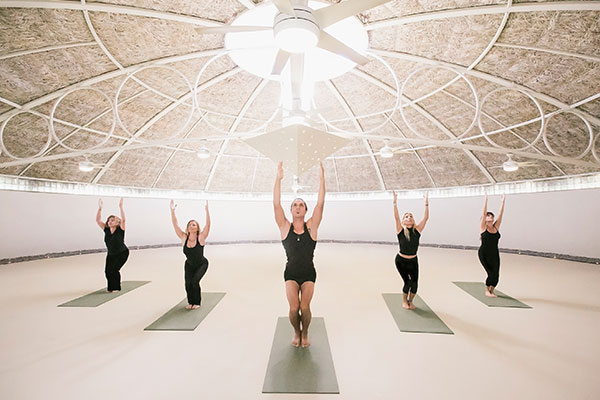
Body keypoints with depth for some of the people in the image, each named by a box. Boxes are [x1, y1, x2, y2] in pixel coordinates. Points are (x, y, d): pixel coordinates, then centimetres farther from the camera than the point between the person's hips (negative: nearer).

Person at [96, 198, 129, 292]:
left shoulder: (120, 230, -17)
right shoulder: (106, 230, -5)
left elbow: (123, 219, -33)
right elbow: (98, 220, -9)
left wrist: (121, 207, -38)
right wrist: (100, 208, -19)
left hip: (122, 253, -5)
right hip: (110, 254, 5)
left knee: (114, 269, -14)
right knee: (107, 271, -2)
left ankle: (115, 287, 6)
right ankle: (110, 287, 23)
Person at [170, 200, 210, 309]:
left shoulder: (201, 238, -22)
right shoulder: (184, 238, -15)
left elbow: (208, 224, -34)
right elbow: (175, 224, -18)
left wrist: (207, 210, -43)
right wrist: (172, 210, -28)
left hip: (202, 264, -3)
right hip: (189, 265, 3)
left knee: (195, 281, -21)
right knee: (188, 283, -13)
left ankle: (197, 302, 3)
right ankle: (190, 302, 15)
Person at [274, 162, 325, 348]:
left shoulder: (311, 226, -1)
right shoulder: (285, 227, -2)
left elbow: (320, 203, -9)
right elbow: (276, 204, -10)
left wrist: (322, 178, -13)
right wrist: (278, 178, -15)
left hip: (308, 273, 0)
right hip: (291, 273, 0)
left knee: (305, 307, -7)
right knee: (294, 308, -7)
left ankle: (305, 333, 26)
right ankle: (296, 333, 26)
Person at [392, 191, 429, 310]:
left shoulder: (417, 230, -2)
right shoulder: (400, 231, -9)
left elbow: (426, 217, -7)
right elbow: (396, 217, -19)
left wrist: (426, 203, -9)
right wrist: (395, 202, -24)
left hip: (413, 261, 3)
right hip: (401, 260, -3)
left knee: (414, 283, -2)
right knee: (408, 282, -5)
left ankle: (410, 301, 27)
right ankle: (404, 301, 24)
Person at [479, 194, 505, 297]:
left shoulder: (496, 227, 7)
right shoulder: (483, 228, -3)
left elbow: (501, 214, 5)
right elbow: (484, 212, -10)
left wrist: (502, 202, 4)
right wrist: (486, 199, -10)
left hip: (495, 254, 4)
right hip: (484, 254, -4)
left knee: (496, 274, -1)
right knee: (491, 273, -8)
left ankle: (491, 290, 24)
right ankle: (487, 291, 15)